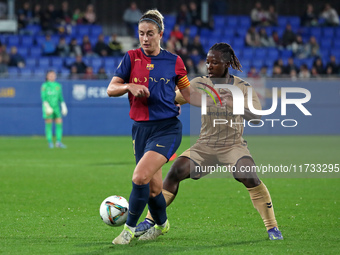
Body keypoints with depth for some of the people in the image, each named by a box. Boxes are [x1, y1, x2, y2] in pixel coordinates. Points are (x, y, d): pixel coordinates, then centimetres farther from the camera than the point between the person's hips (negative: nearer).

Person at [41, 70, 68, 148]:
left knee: (59, 124, -6)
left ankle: (58, 142, -6)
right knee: (48, 125, -3)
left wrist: (63, 107, 9)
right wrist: (47, 106, -20)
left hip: (56, 107, 4)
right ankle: (50, 143, 2)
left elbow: (61, 98, 16)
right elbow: (43, 97, -9)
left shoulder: (58, 85, 12)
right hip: (48, 108, -4)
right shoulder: (45, 86, -2)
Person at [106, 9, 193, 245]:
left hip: (167, 129, -3)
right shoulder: (131, 58, 4)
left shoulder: (174, 62, 1)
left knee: (140, 177, -21)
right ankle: (162, 224, 37)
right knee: (153, 187, 9)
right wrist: (129, 86, -18)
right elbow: (111, 89, 0)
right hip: (140, 128, 3)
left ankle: (129, 228, -6)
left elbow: (190, 95, 12)